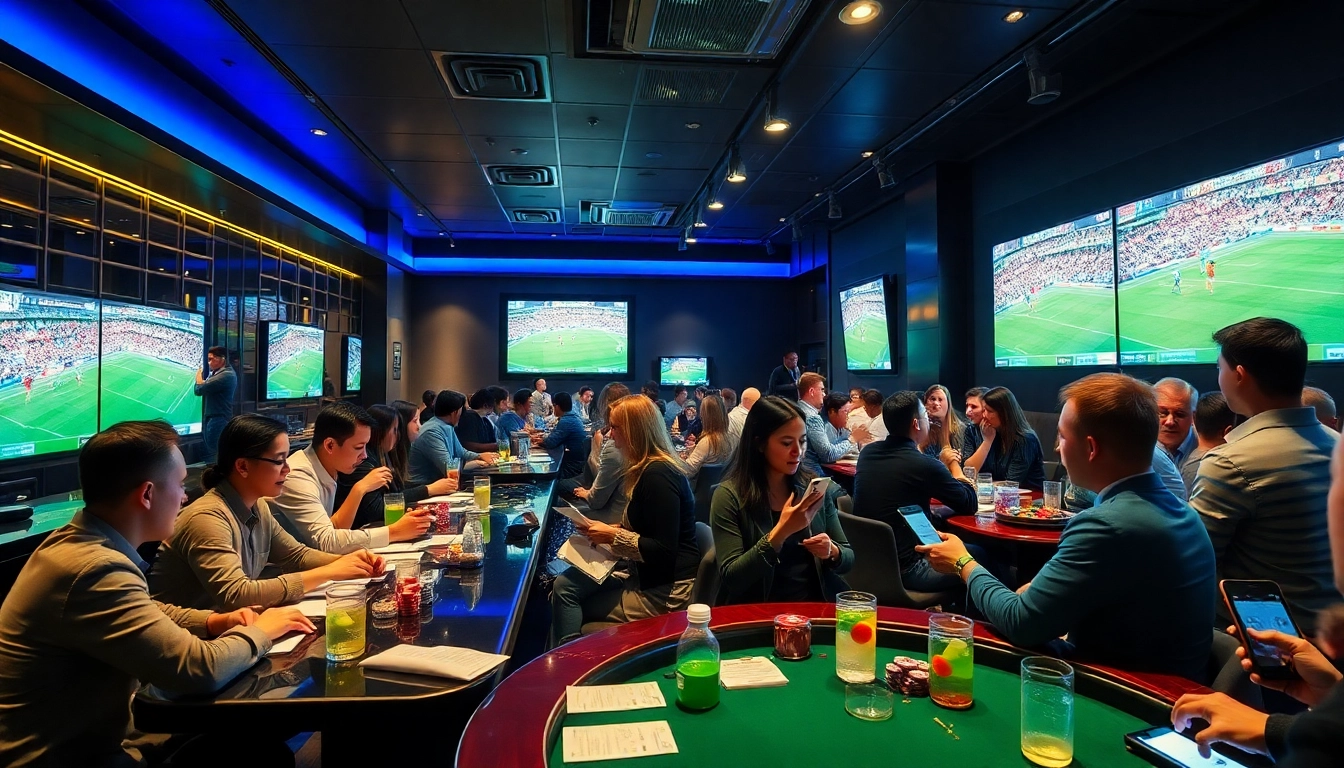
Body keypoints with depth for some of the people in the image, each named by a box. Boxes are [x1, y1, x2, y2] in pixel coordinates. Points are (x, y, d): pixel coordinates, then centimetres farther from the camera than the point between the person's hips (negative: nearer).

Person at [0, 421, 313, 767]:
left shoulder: (77, 541, 1)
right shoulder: (97, 570, -30)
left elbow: (146, 612, 19)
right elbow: (200, 669, -31)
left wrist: (215, 622, 2)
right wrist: (259, 631, -12)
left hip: (85, 739, 8)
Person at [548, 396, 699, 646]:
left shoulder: (658, 475, -20)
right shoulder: (648, 469, 10)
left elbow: (664, 551, -22)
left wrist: (613, 536, -16)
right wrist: (609, 529, 3)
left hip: (667, 591, -9)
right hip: (646, 575, 9)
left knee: (569, 597, -3)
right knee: (564, 584, -3)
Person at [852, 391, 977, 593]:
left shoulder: (867, 452, 0)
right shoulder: (926, 465, -19)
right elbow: (970, 504, -3)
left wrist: (920, 446, 18)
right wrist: (952, 463, 11)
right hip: (903, 569, -7)